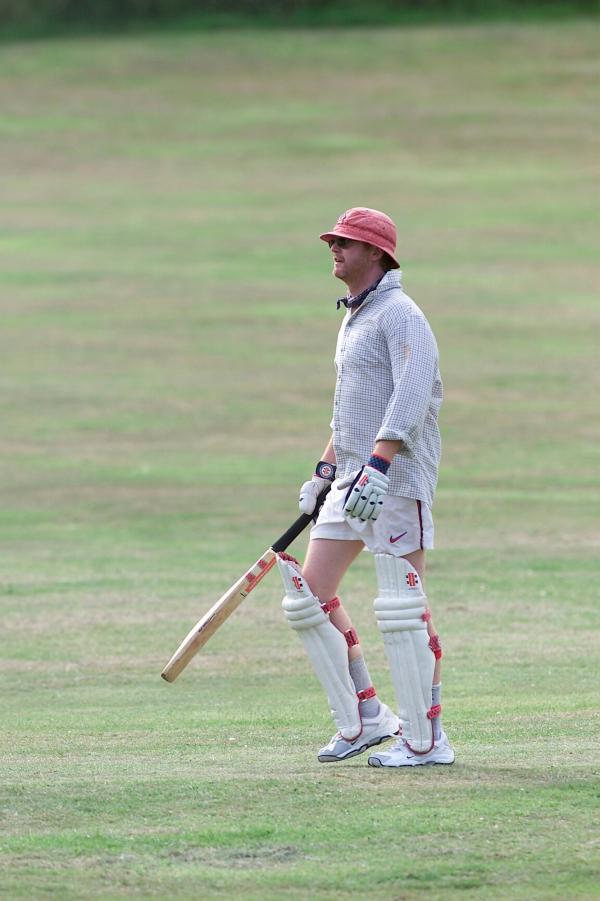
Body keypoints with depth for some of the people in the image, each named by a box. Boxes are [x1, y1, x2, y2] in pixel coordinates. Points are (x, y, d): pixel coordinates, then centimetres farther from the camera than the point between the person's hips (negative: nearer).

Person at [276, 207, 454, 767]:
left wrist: (378, 465, -32)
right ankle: (364, 720, 14)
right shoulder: (353, 318, 21)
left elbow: (413, 394, -23)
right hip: (354, 478, 10)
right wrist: (325, 470, 28)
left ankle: (426, 740, -4)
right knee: (309, 596, 6)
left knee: (402, 607, -9)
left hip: (396, 477, -10)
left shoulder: (399, 315, -10)